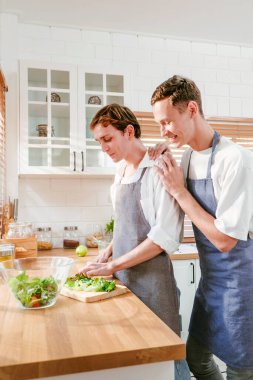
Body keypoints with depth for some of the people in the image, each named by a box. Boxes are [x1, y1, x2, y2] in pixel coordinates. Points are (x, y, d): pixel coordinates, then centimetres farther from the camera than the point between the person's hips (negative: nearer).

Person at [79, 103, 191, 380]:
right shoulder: (121, 171, 10)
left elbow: (166, 236, -20)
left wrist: (113, 266, -17)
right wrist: (106, 254, 5)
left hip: (151, 276, -7)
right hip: (122, 275, 7)